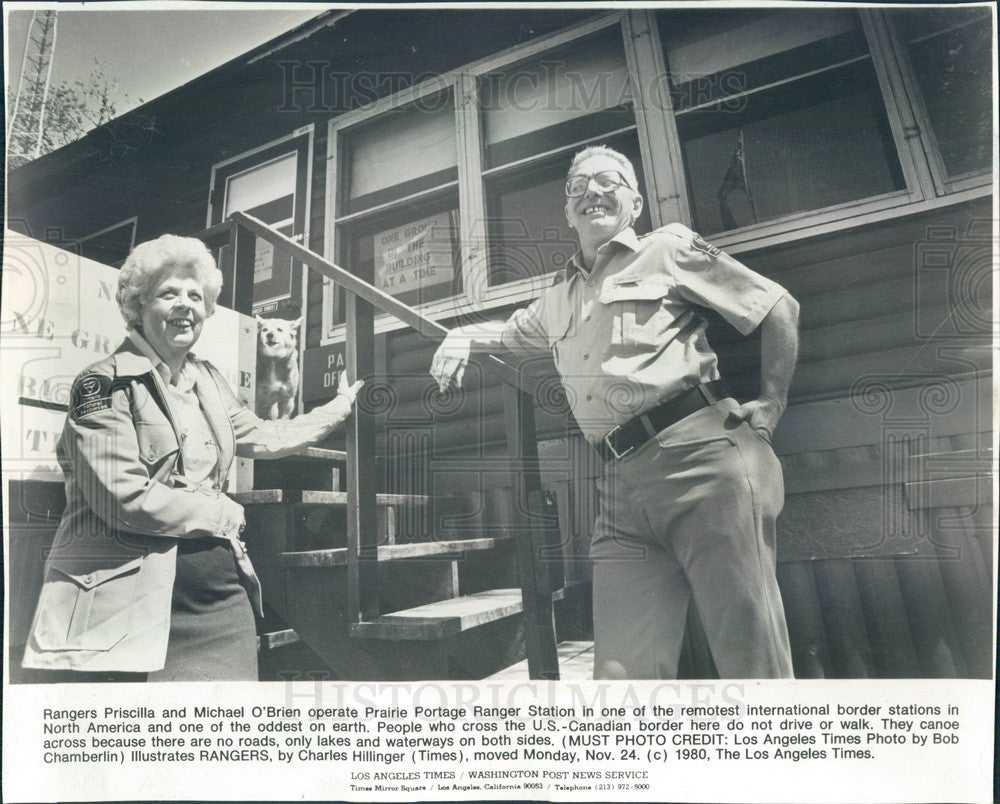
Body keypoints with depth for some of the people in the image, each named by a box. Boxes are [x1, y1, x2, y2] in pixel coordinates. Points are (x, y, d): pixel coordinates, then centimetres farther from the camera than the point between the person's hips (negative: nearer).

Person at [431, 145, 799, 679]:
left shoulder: (667, 248, 12)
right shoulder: (557, 302, 27)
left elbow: (778, 308, 12)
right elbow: (507, 332, 46)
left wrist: (769, 406, 4)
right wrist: (462, 336, 24)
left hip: (699, 454, -4)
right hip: (621, 485, 5)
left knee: (751, 659, -7)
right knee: (623, 671, -2)